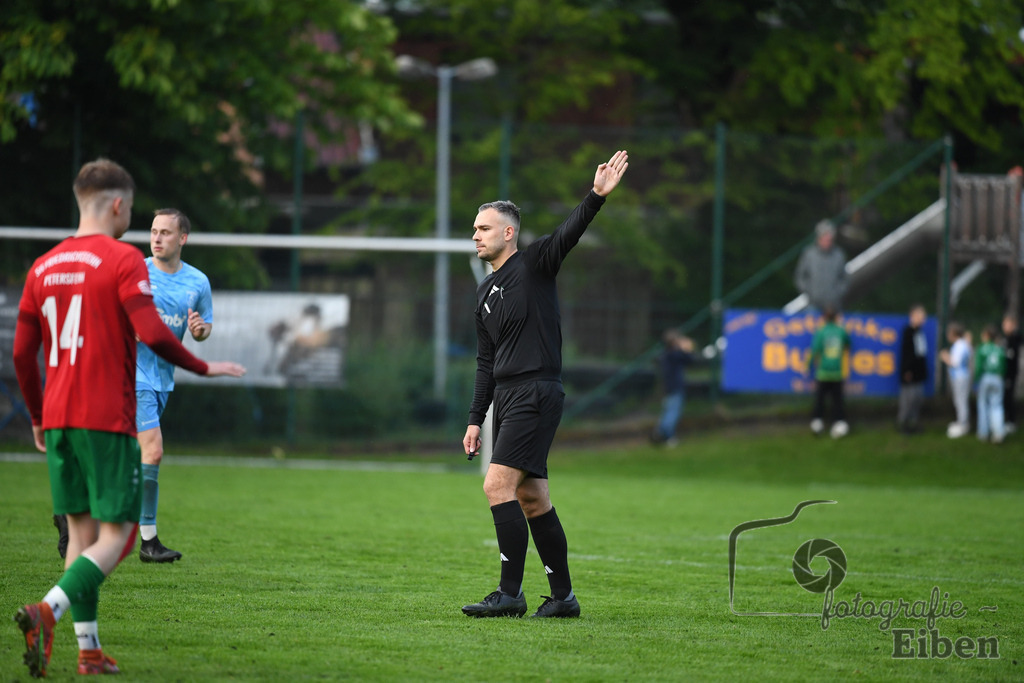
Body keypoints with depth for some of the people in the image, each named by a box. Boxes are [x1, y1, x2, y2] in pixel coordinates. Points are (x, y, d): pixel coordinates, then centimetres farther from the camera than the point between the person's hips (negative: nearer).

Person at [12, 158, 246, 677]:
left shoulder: (44, 266, 11)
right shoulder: (123, 259, -8)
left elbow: (22, 352, 12)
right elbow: (152, 334, -17)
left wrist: (38, 418, 23)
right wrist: (203, 368, -2)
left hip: (58, 419, 7)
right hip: (108, 420, -6)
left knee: (81, 532, 12)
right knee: (115, 535, -4)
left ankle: (88, 650, 9)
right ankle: (47, 611, -25)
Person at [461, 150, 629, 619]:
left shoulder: (534, 264, -2)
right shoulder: (485, 293, 20)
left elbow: (568, 234, -21)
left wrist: (596, 196, -38)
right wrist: (475, 419, 18)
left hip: (537, 391, -9)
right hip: (506, 396, 9)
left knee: (498, 486, -16)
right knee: (532, 499, 9)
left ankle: (510, 593, -15)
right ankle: (563, 596, 14)